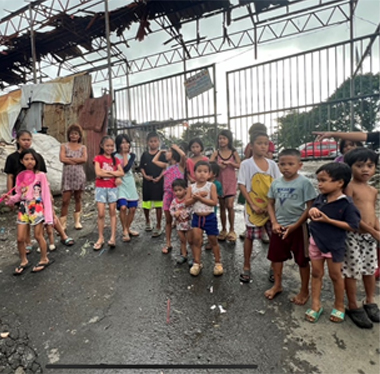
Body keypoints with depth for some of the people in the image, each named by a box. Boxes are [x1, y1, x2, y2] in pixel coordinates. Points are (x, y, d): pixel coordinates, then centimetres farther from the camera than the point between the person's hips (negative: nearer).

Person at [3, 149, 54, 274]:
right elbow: (19, 195, 10)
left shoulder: (41, 175, -9)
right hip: (23, 209, 4)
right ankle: (23, 261, 28)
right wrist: (10, 199, -12)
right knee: (20, 238, 7)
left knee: (38, 236, 6)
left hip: (37, 209, -4)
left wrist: (48, 214, -12)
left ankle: (44, 259, 25)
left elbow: (46, 195, -9)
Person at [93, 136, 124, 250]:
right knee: (101, 214, -1)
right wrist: (113, 173, -9)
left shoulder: (115, 159, 8)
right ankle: (101, 238, 10)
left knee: (112, 212, 4)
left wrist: (106, 172, -14)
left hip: (113, 188, 2)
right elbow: (98, 174, -14)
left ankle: (113, 237, 8)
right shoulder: (98, 158, -1)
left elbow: (121, 173, -6)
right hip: (101, 188, -2)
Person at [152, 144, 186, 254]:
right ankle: (168, 244, 18)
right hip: (167, 194, 6)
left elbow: (183, 155, -20)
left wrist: (176, 147, -4)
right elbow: (154, 160, 23)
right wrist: (160, 151, 23)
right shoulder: (166, 166, 15)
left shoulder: (180, 165, -1)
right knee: (168, 220, 9)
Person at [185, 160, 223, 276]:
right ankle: (197, 263, 20)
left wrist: (200, 198, -24)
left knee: (213, 241, 11)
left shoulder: (211, 186, -11)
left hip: (209, 217, -2)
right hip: (196, 217, 2)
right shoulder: (191, 187, -2)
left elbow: (214, 202, -18)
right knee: (196, 240, 4)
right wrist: (196, 197, -22)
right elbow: (187, 203, -7)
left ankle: (218, 263, 28)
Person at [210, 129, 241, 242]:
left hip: (231, 182, -1)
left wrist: (230, 162, -14)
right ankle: (223, 230, 20)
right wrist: (218, 165, -22)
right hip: (220, 182, 2)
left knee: (229, 206, -9)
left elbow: (240, 166, -1)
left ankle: (232, 230, 7)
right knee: (222, 207, 8)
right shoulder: (216, 153, 3)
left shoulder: (234, 152, 2)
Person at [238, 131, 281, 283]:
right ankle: (246, 267, 23)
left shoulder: (272, 164, 4)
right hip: (254, 207, -3)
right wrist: (253, 205, -14)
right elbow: (242, 186, -9)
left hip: (271, 207, 3)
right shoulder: (246, 164, -6)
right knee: (250, 236, 7)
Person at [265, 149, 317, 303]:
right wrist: (274, 223, -7)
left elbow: (310, 207, -13)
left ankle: (304, 291, 33)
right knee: (276, 257, 17)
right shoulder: (275, 183, -1)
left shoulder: (304, 182, -14)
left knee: (302, 260, 12)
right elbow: (270, 204, 5)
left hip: (297, 227, -4)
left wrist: (295, 226, -14)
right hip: (279, 227, 5)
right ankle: (277, 285, 39)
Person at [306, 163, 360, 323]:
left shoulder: (346, 203, -19)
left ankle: (339, 306, 38)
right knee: (316, 273, 14)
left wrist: (328, 220, -26)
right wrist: (312, 211, -12)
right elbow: (313, 212, 12)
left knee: (335, 275, 15)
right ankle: (315, 305, 29)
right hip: (315, 241, 5)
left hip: (334, 245, -5)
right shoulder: (320, 198, -3)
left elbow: (352, 226, -20)